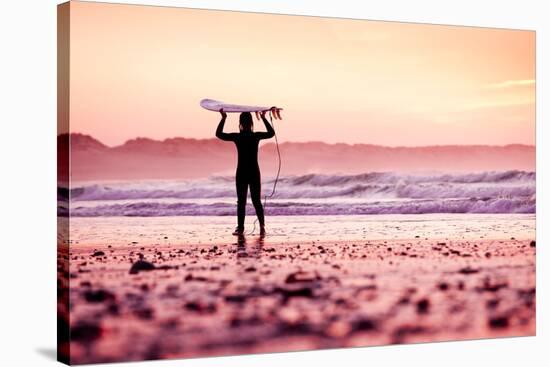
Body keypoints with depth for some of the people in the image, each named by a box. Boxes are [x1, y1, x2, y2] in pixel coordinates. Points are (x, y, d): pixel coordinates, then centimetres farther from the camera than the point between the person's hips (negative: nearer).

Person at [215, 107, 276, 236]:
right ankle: (262, 225, -6)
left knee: (241, 201, 6)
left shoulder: (237, 137, -7)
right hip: (255, 173, 1)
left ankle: (240, 228, 5)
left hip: (241, 173, -1)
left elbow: (218, 134, 5)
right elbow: (271, 133, 15)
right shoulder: (257, 136, -4)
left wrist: (223, 118, 9)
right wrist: (264, 118, 18)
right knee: (257, 201, 9)